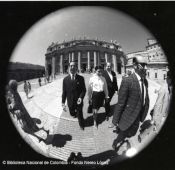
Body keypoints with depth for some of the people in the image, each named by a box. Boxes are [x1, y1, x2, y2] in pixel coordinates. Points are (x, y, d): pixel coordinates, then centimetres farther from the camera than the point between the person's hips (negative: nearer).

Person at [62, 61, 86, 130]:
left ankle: (81, 125, 42)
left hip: (78, 101, -1)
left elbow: (84, 90, -5)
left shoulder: (81, 78, -8)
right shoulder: (65, 79, -6)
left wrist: (81, 97, -22)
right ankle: (75, 114, 56)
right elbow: (64, 92, -2)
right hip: (70, 102, 1)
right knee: (72, 113, 19)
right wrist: (63, 102, -4)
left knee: (80, 115, 12)